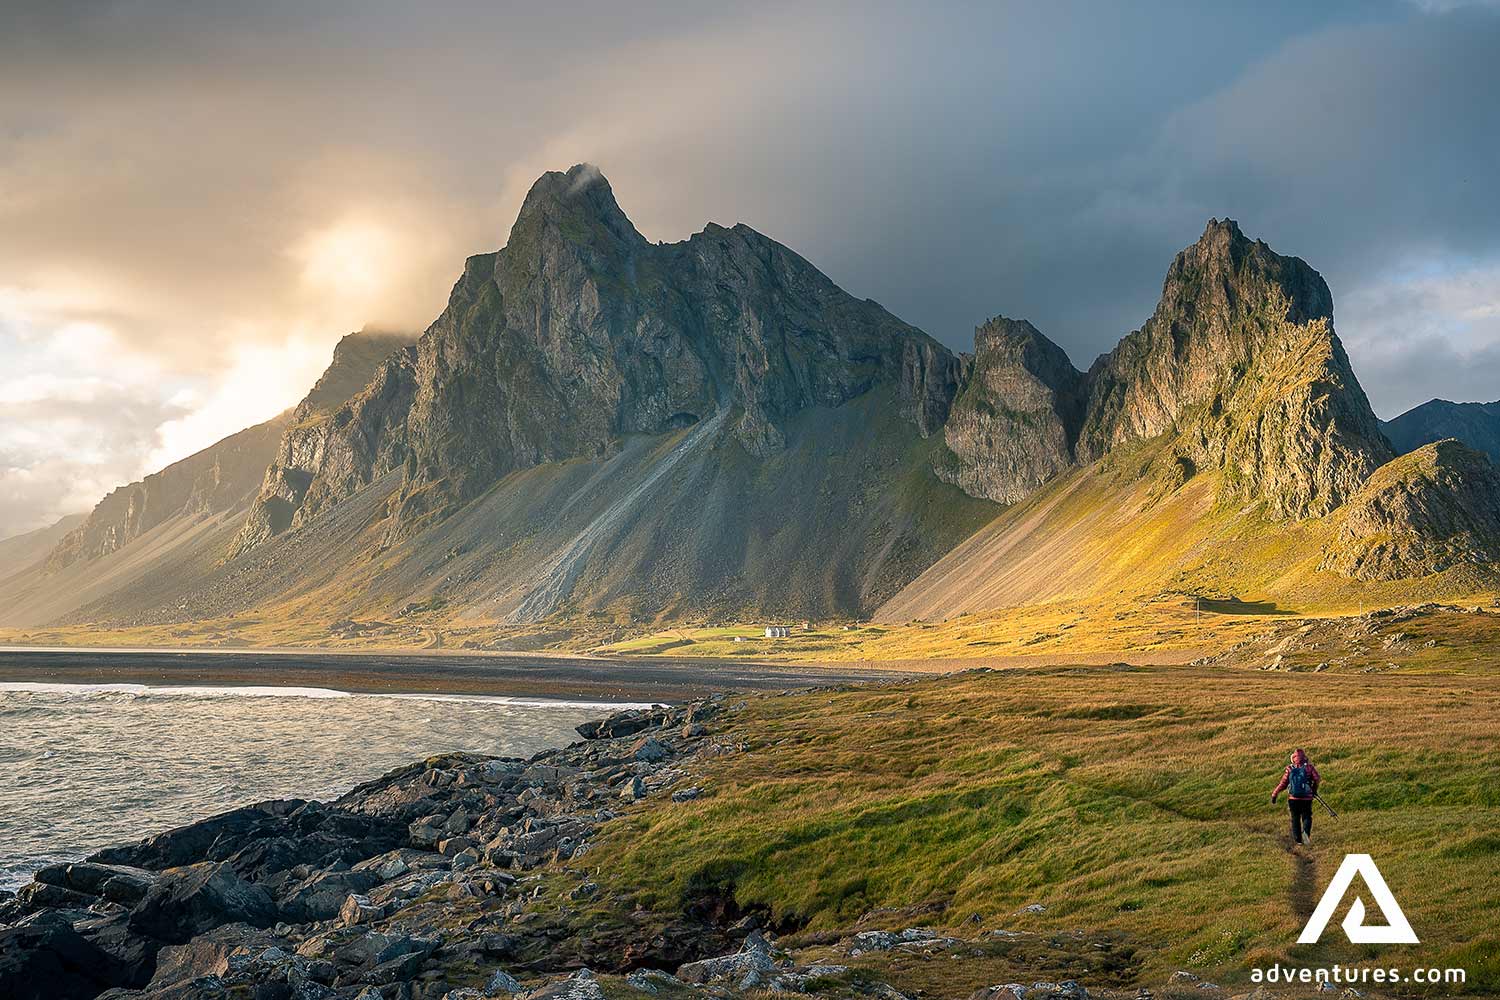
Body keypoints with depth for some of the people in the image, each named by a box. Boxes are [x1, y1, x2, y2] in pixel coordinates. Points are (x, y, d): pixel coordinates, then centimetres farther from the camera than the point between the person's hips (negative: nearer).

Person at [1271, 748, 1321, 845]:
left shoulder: (1289, 769, 0)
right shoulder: (1309, 767, -2)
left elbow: (1283, 784, -2)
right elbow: (1317, 779, -11)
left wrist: (1274, 794, 6)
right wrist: (1314, 789, 7)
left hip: (1293, 798, 1)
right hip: (1307, 798, -1)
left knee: (1295, 819, 12)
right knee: (1306, 816, 10)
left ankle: (1297, 839, 10)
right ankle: (1306, 832, -18)